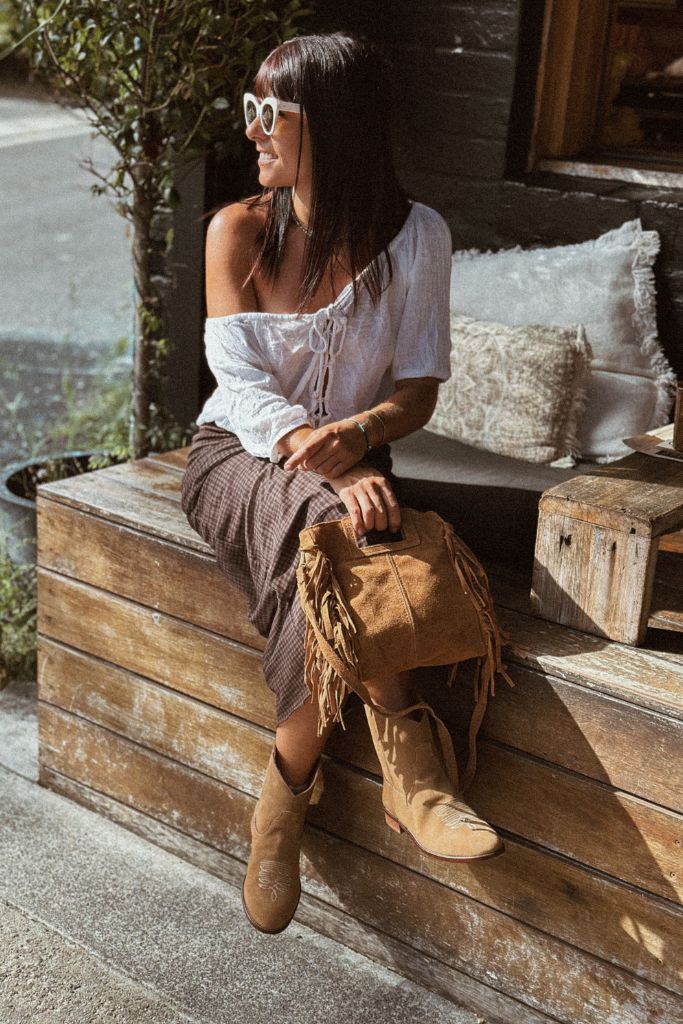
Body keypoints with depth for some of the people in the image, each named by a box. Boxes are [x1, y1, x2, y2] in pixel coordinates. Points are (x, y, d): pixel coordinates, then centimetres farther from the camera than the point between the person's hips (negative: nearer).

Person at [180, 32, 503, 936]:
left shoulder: (414, 236, -1)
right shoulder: (239, 229, -2)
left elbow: (419, 388, -3)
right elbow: (244, 383, -11)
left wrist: (356, 435, -26)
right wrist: (331, 472, -29)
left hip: (349, 460, 1)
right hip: (240, 453, -1)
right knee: (334, 532, -35)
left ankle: (285, 798, -22)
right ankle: (410, 768, -28)